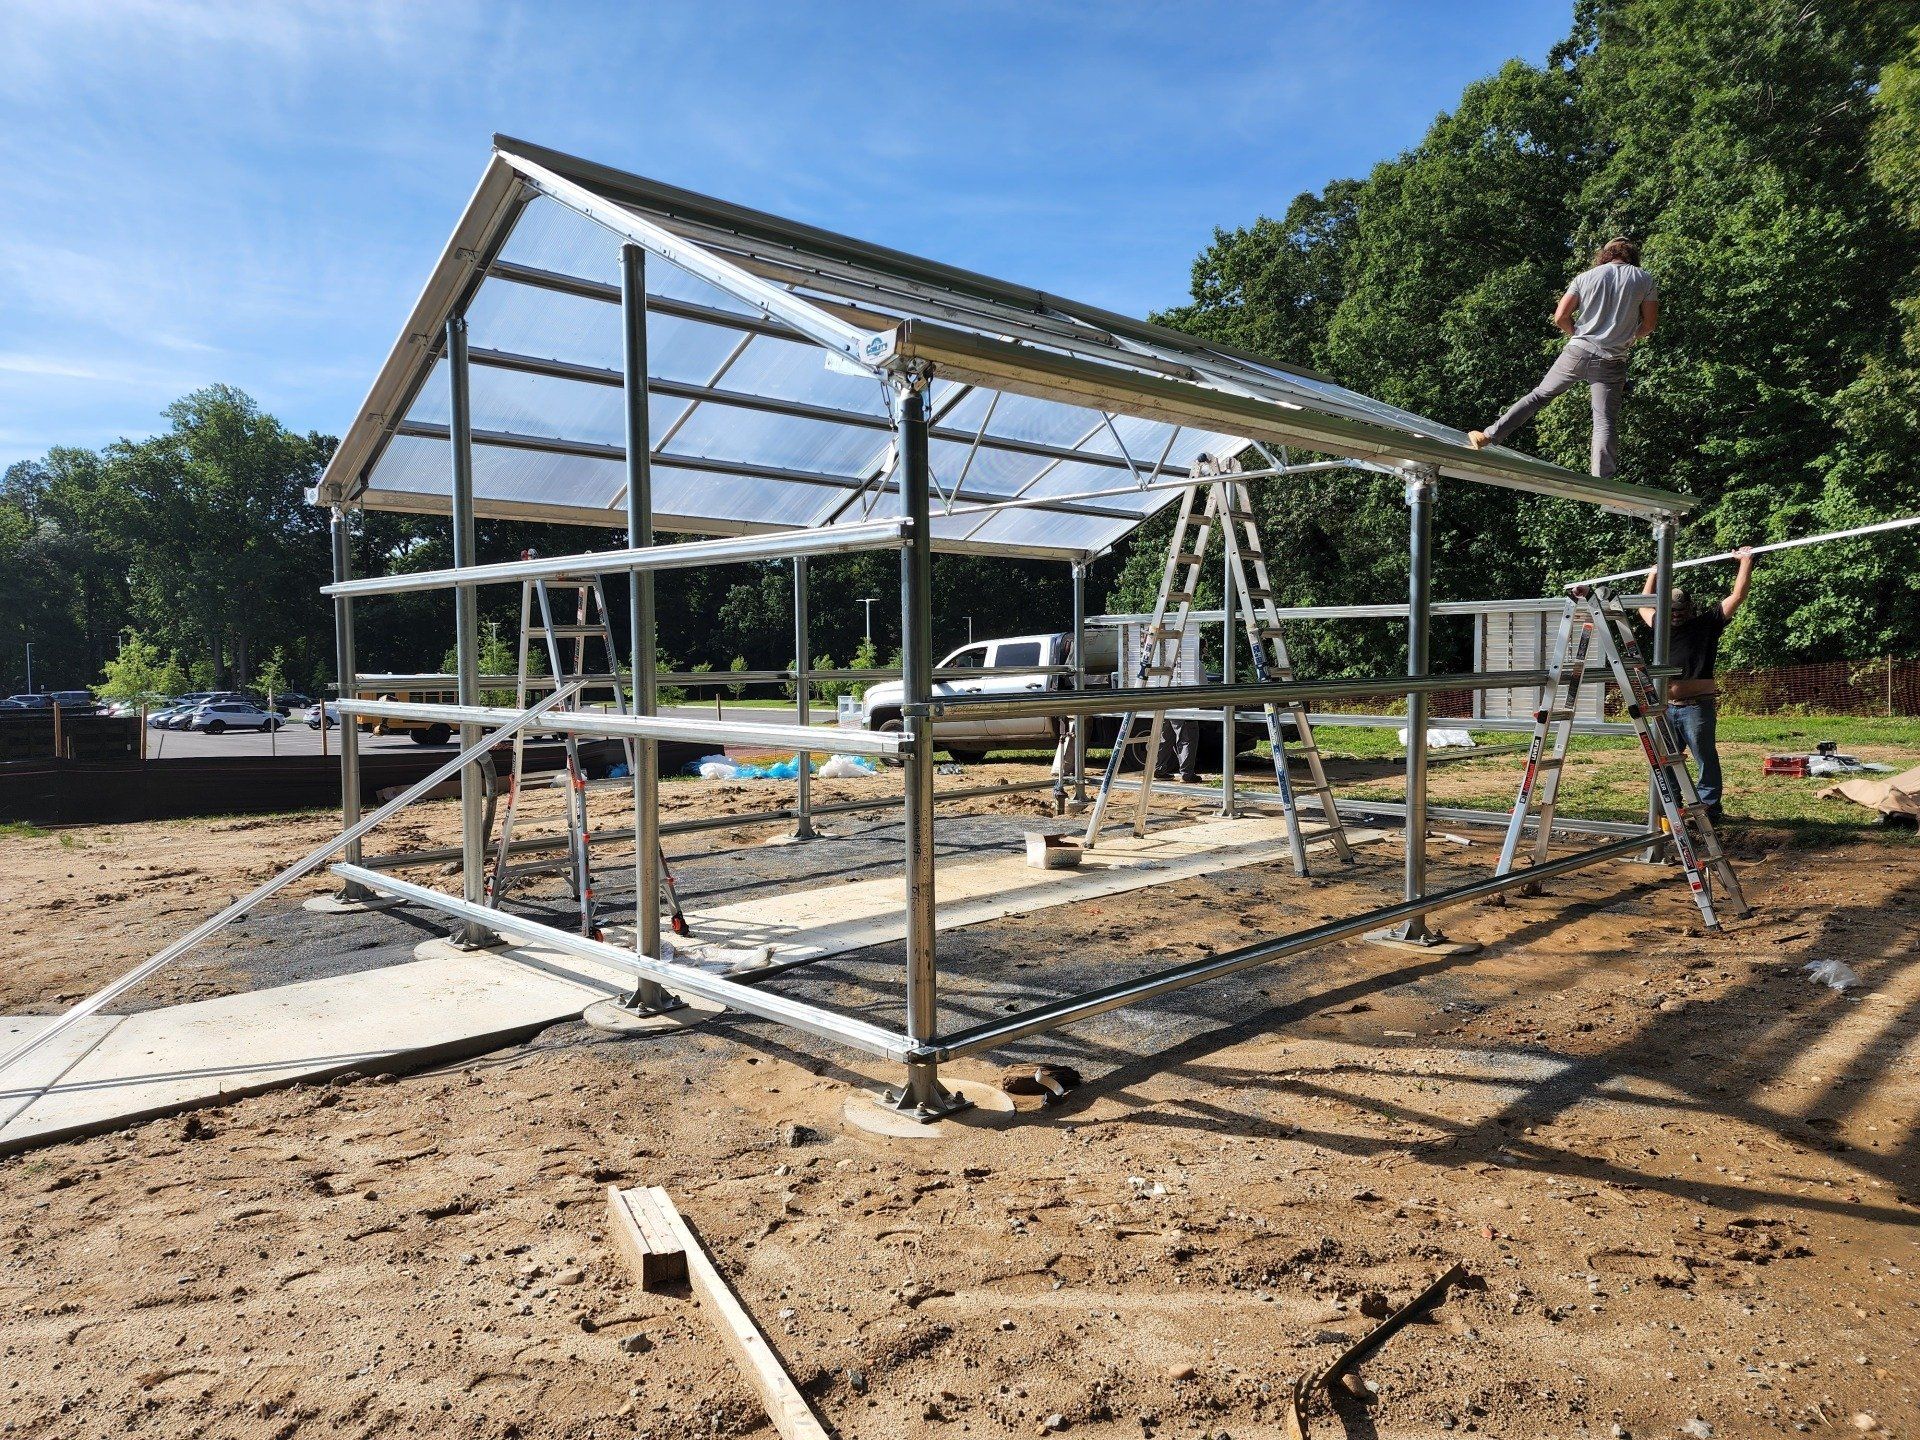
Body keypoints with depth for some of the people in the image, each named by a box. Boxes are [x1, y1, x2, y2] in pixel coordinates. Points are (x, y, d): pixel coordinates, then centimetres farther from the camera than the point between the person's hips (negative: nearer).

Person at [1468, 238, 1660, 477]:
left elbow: (1560, 316, 3)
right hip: (1612, 361, -1)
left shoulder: (1585, 277, 8)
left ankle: (1489, 436, 7)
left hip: (1578, 350, 1)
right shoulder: (1646, 280, 6)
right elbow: (1649, 324, 6)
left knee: (1539, 394, 13)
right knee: (1606, 422, -4)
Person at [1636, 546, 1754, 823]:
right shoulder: (1663, 625, 14)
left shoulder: (1707, 622, 1)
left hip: (1696, 707, -5)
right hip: (1666, 707, 5)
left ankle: (1710, 809, 5)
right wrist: (1652, 575, 35)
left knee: (1705, 760, 0)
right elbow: (1644, 606, 31)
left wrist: (1746, 561, 2)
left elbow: (1737, 595, -1)